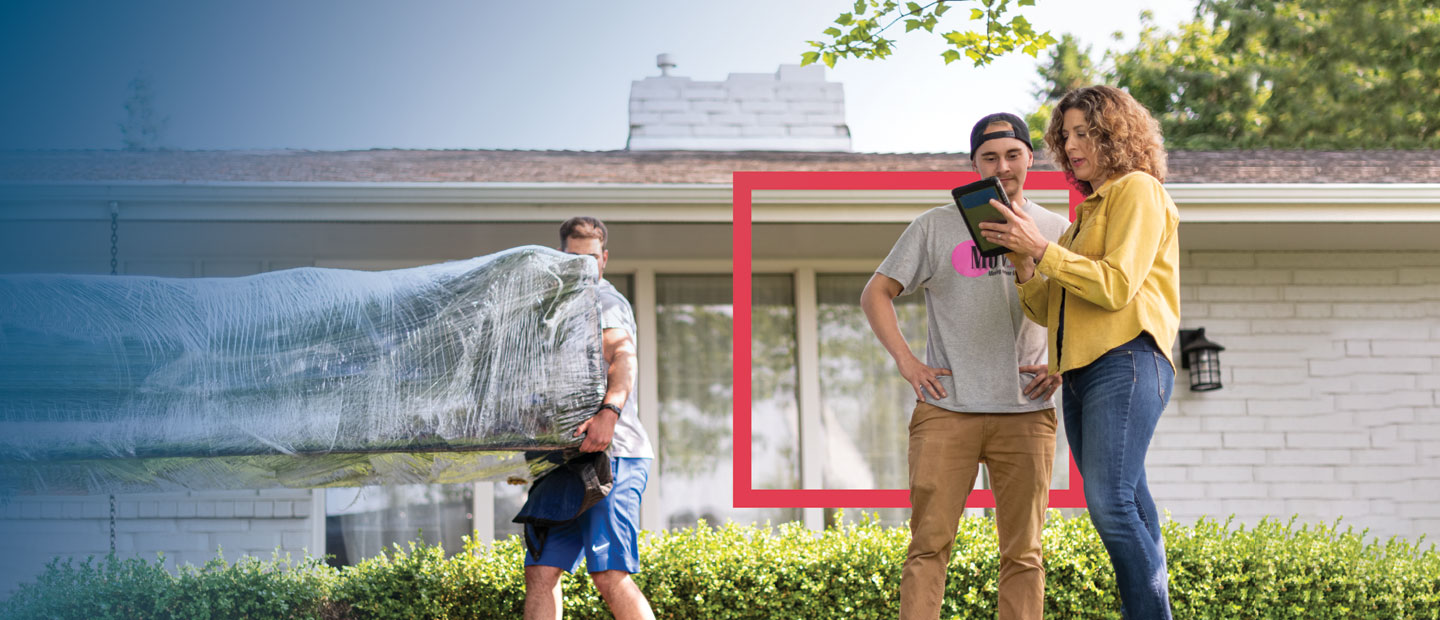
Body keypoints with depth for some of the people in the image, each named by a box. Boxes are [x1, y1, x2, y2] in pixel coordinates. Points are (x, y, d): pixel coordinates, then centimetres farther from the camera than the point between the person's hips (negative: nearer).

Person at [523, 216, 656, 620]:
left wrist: (609, 411, -42)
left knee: (609, 575, -18)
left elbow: (623, 358, -24)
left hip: (611, 453, -9)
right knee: (540, 571, 0)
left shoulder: (605, 301, -3)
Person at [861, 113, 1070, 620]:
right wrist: (906, 361, -4)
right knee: (929, 544, -7)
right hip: (946, 409, -1)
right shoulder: (938, 226, 8)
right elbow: (876, 293, 9)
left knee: (1022, 552, 2)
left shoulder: (1055, 231, 13)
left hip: (1026, 412, 2)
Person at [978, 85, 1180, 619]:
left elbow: (1116, 286, -13)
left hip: (1126, 360, -9)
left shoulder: (1138, 190, 1)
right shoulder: (1088, 210, 25)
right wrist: (1024, 268, 2)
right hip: (1081, 370, 9)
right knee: (1128, 509, 5)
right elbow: (1049, 310, 20)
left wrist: (1042, 249, -13)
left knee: (1109, 502, -20)